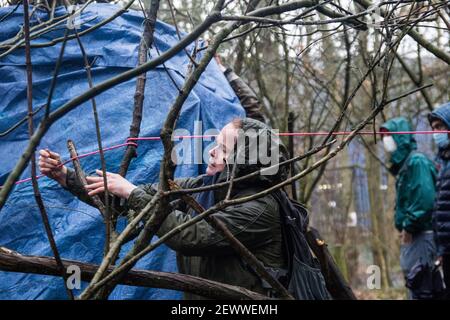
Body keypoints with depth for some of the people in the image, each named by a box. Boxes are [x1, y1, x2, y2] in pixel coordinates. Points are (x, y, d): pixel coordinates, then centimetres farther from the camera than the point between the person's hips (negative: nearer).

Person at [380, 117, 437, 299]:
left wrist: (409, 226, -16)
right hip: (411, 235, 10)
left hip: (420, 235, -10)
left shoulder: (416, 161, -12)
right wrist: (403, 227, 10)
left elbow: (425, 199, -22)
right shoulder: (403, 164, 18)